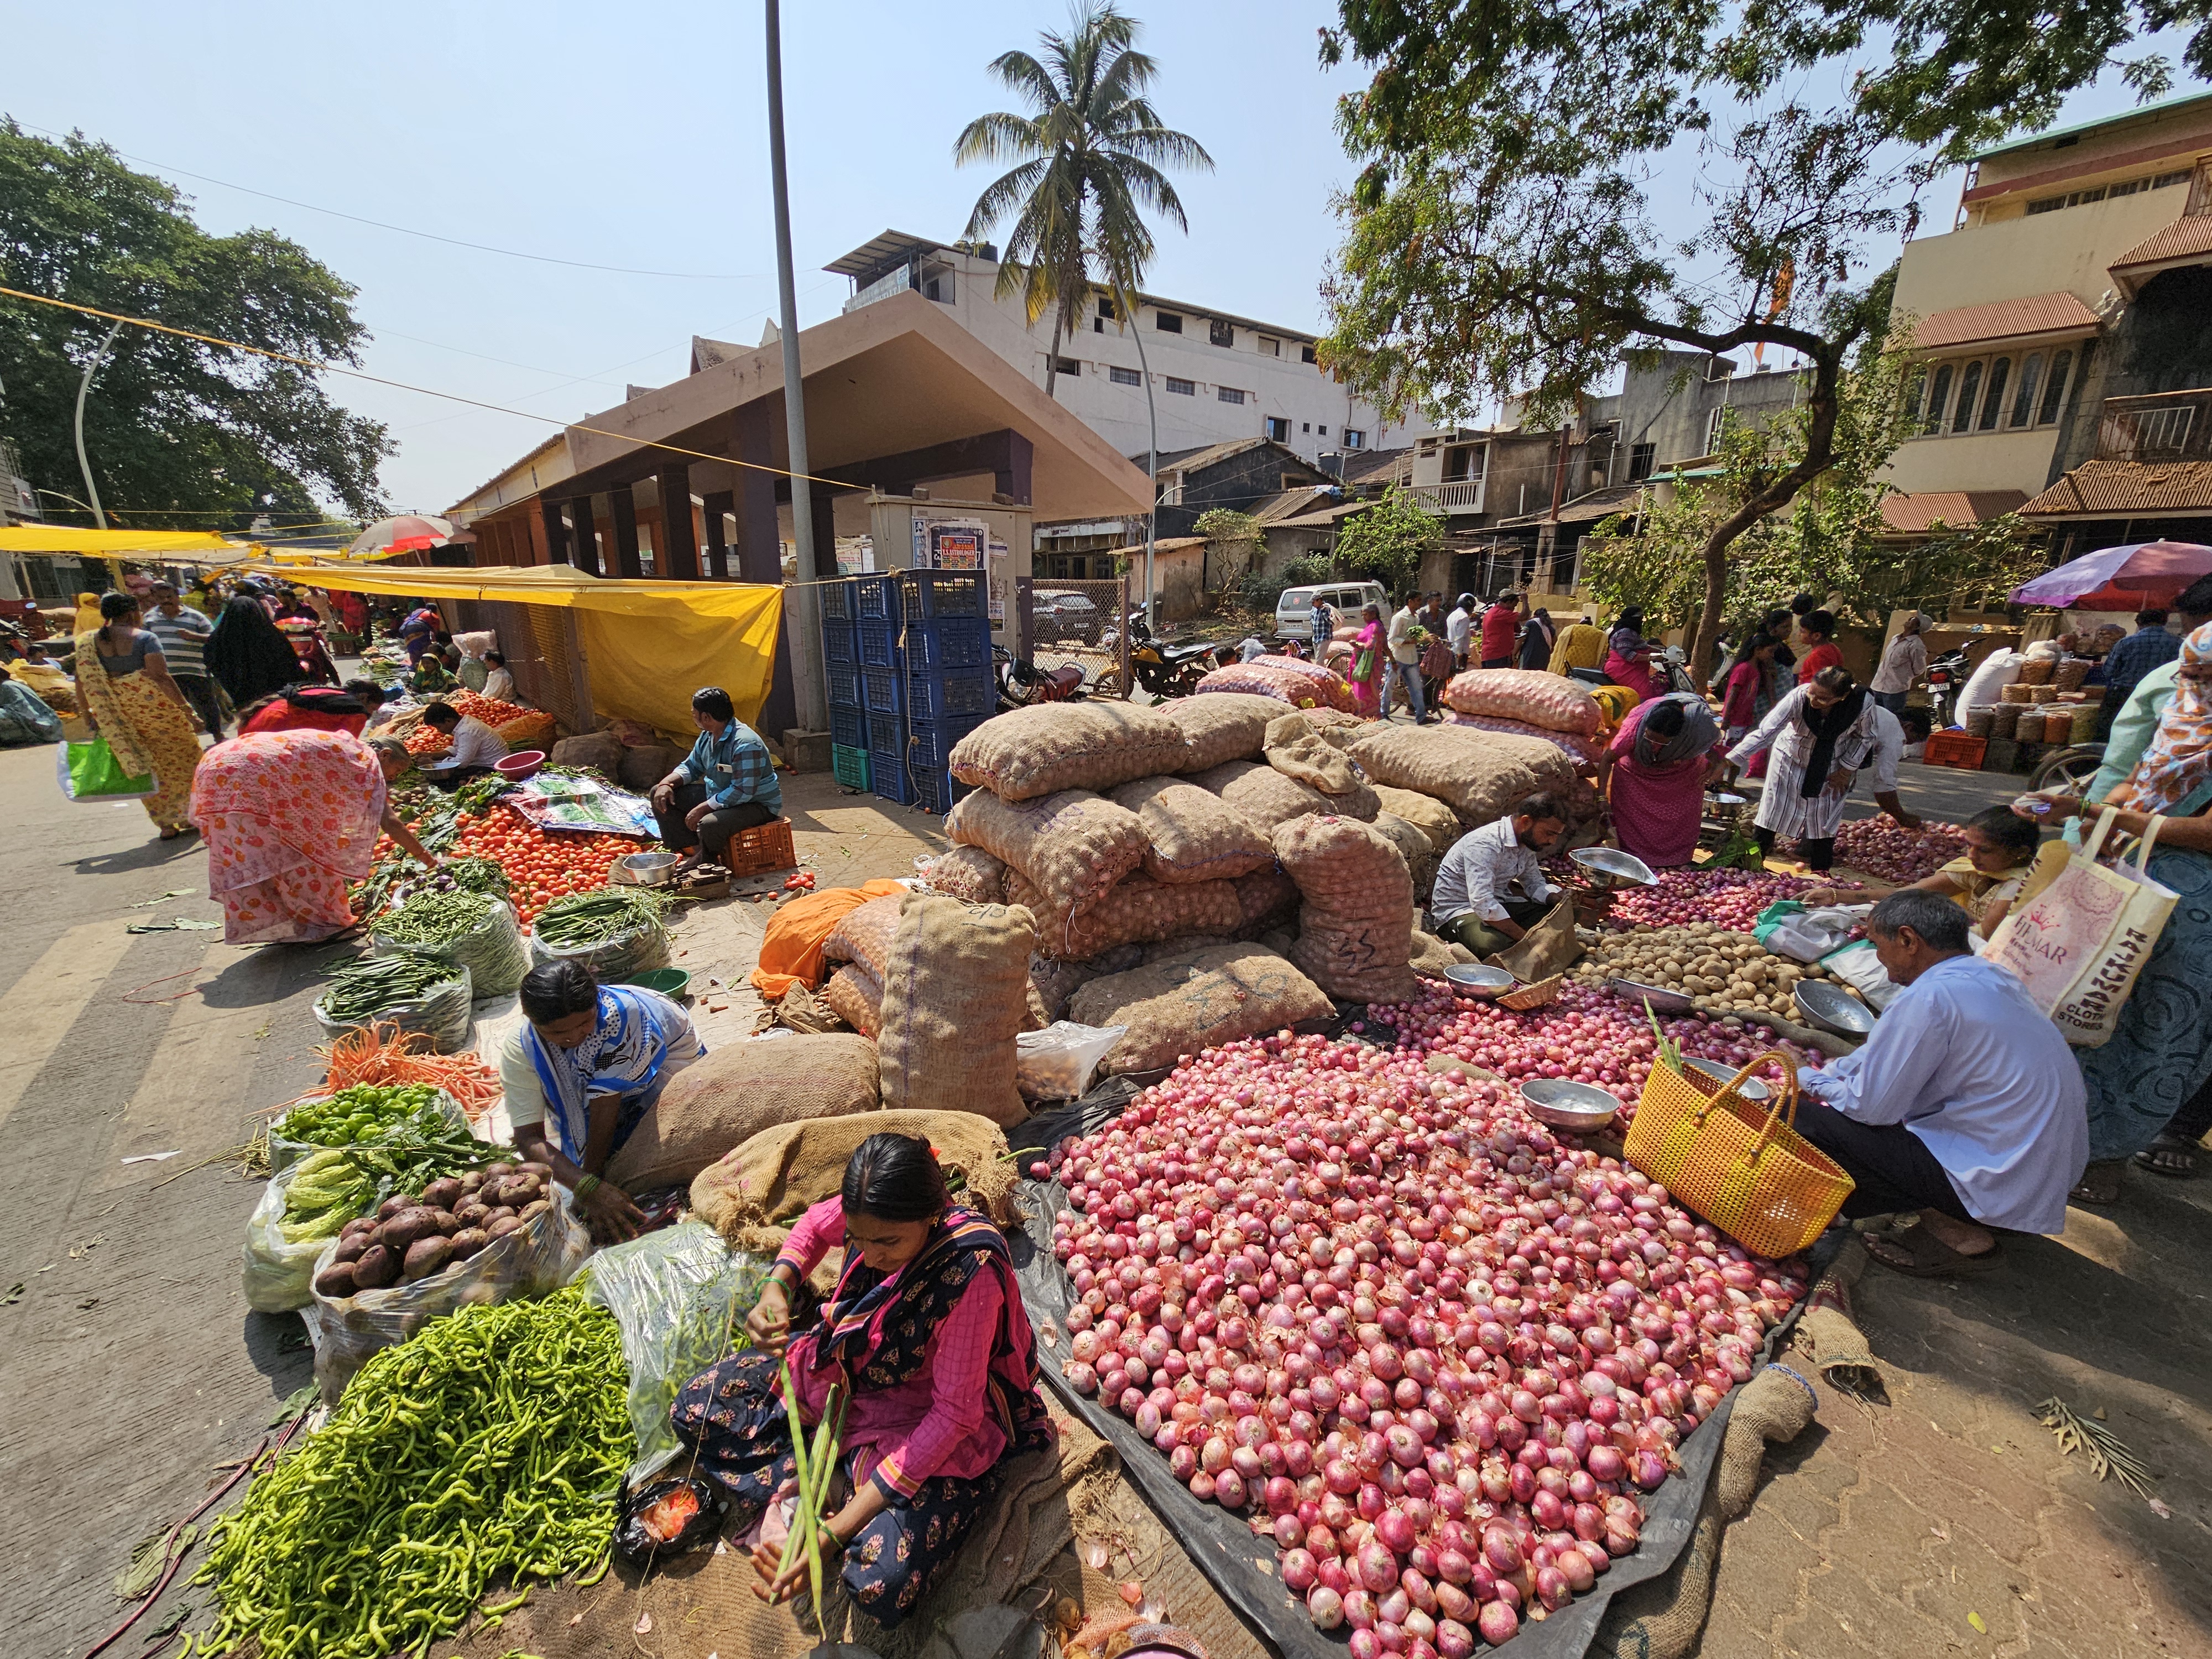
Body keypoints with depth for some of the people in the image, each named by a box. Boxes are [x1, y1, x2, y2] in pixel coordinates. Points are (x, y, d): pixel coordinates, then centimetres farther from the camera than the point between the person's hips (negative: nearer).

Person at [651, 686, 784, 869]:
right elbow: (691, 767, 15)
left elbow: (743, 792, -32)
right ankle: (693, 849, -2)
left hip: (756, 804, -10)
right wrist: (666, 783, -6)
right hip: (717, 795, 10)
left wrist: (702, 809, -28)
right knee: (660, 794, 6)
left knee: (709, 824, -38)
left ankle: (705, 859, -2)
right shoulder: (707, 736, 2)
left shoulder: (745, 744, -28)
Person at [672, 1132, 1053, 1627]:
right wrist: (776, 1288, -18)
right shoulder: (872, 1212, -22)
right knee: (695, 1407, 2)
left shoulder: (972, 1272, -37)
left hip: (932, 1421, -5)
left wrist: (836, 1531, -27)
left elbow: (955, 1414, -28)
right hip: (848, 1368, 6)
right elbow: (815, 1225, 4)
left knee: (882, 1585, -27)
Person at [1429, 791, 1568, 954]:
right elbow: (1482, 904, -35)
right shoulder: (1484, 844, -27)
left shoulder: (1527, 842, 1)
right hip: (1458, 910, -8)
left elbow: (1535, 885, 12)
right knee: (1496, 945, -36)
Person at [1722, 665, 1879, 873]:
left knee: (1824, 824, 8)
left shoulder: (1862, 702, -26)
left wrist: (1846, 771, -6)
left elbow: (1865, 738, -6)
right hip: (1791, 761, -1)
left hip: (1830, 769, 1)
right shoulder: (1799, 698, -33)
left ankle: (1821, 877, 24)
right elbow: (1765, 732, -37)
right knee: (1772, 814, 2)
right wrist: (1730, 760, -47)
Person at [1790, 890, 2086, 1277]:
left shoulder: (1930, 997, -23)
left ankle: (1954, 1233, -3)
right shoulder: (1990, 975, 6)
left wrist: (1809, 1082, 0)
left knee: (1803, 1117, -14)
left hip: (2001, 1191, -9)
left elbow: (1871, 1106, -18)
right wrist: (1825, 1074, 16)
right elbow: (1886, 1053, 17)